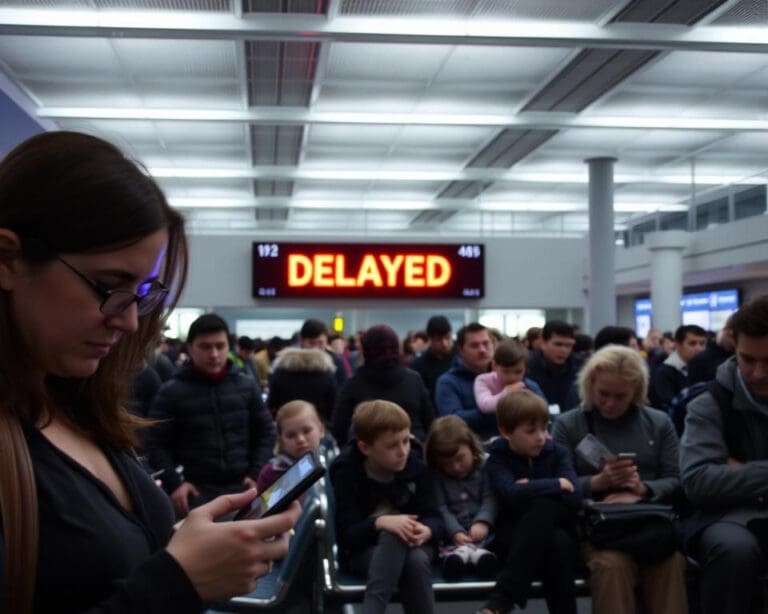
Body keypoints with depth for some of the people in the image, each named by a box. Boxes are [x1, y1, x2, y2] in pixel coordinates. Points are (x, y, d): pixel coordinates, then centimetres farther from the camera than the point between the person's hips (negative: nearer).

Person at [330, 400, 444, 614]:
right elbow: (347, 533, -18)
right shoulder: (346, 473, -12)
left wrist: (426, 530, -30)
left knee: (417, 561, -35)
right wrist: (381, 522, -38)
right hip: (363, 549, -2)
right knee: (393, 537, -37)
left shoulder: (415, 466, -5)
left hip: (410, 545, 3)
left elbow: (434, 517, -5)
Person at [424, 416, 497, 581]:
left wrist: (483, 522, -25)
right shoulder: (436, 476, 8)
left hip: (479, 530, 0)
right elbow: (441, 508, -5)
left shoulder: (485, 466, 7)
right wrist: (455, 532, -22)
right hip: (451, 533, 0)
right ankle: (458, 551, -55)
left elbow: (490, 499, -5)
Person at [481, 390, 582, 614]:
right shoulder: (497, 459, 1)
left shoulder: (556, 453, 8)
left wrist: (533, 489, -12)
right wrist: (556, 484, -13)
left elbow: (574, 497, -8)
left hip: (559, 534, 2)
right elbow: (511, 494, -21)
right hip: (514, 538, -2)